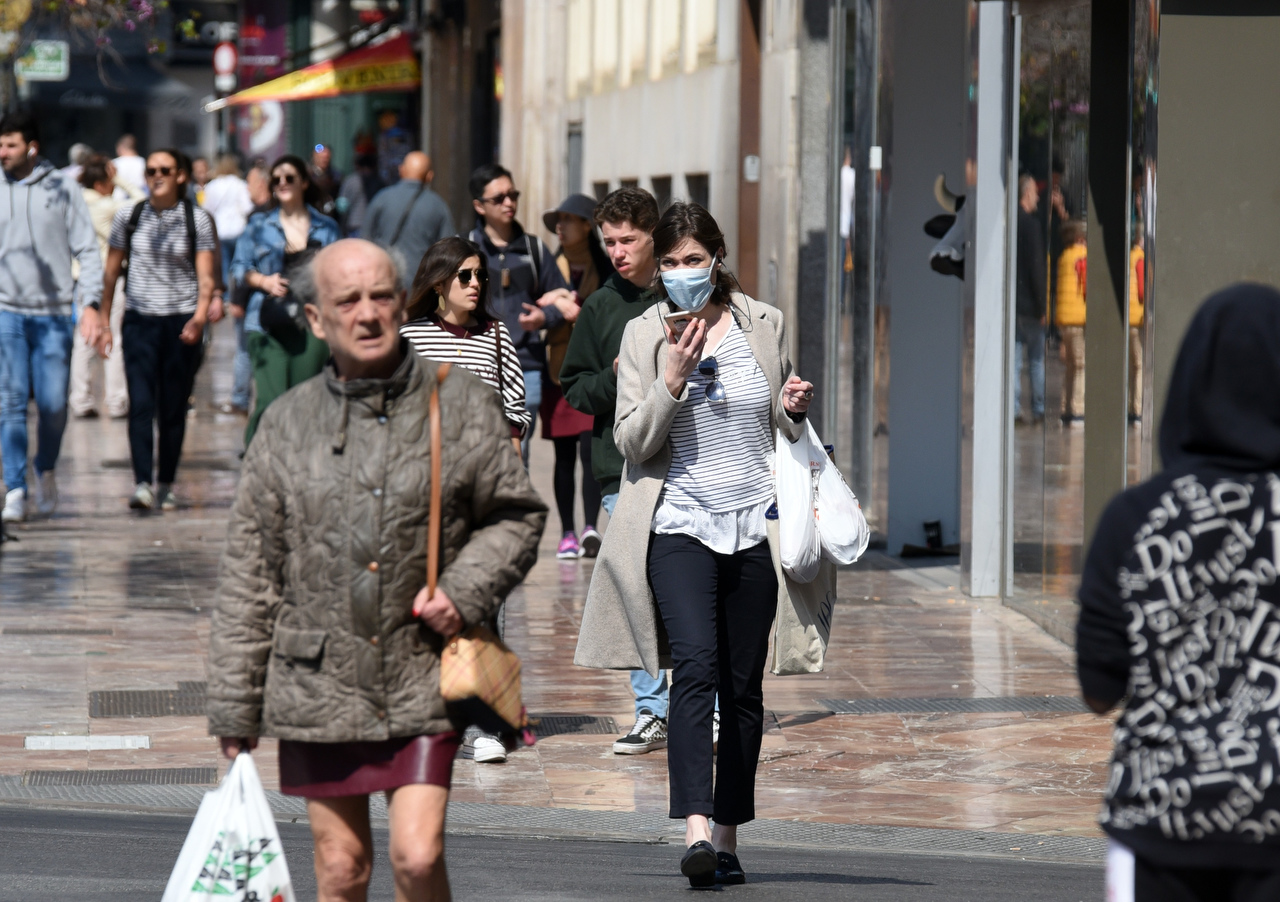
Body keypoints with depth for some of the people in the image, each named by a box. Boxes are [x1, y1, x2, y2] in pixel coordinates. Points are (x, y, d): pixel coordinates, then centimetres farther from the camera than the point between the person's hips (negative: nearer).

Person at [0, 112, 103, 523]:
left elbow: (86, 248, 4)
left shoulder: (62, 189, 2)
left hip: (54, 312, -1)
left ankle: (46, 471, 25)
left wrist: (89, 300, -6)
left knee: (53, 404, -1)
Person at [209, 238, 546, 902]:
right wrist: (235, 703, 6)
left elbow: (516, 517, 10)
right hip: (319, 683, 2)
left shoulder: (461, 406, 0)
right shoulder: (288, 424, 4)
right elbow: (250, 568, 7)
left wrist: (465, 591, -9)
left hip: (423, 684, -2)